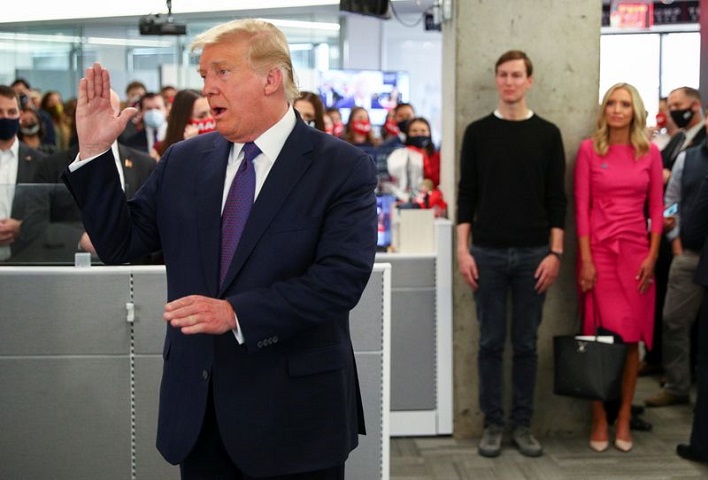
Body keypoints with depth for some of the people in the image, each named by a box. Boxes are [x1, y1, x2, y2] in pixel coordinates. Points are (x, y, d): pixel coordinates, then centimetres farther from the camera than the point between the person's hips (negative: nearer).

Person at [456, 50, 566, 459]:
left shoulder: (547, 134, 4)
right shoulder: (478, 132, 4)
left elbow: (556, 199, 3)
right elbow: (467, 195, 4)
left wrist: (555, 253, -5)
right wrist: (463, 250, -4)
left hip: (533, 254, 0)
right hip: (488, 253, 0)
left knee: (526, 344, 6)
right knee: (491, 343, 5)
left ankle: (523, 424, 16)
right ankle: (493, 423, 14)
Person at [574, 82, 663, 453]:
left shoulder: (650, 153, 6)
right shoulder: (589, 149, 0)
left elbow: (656, 209, 7)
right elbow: (581, 206, -3)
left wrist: (652, 256, -2)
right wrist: (586, 258, -9)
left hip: (636, 251, 2)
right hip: (599, 249, -2)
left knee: (632, 337, 4)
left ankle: (624, 418, 13)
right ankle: (599, 419, 8)